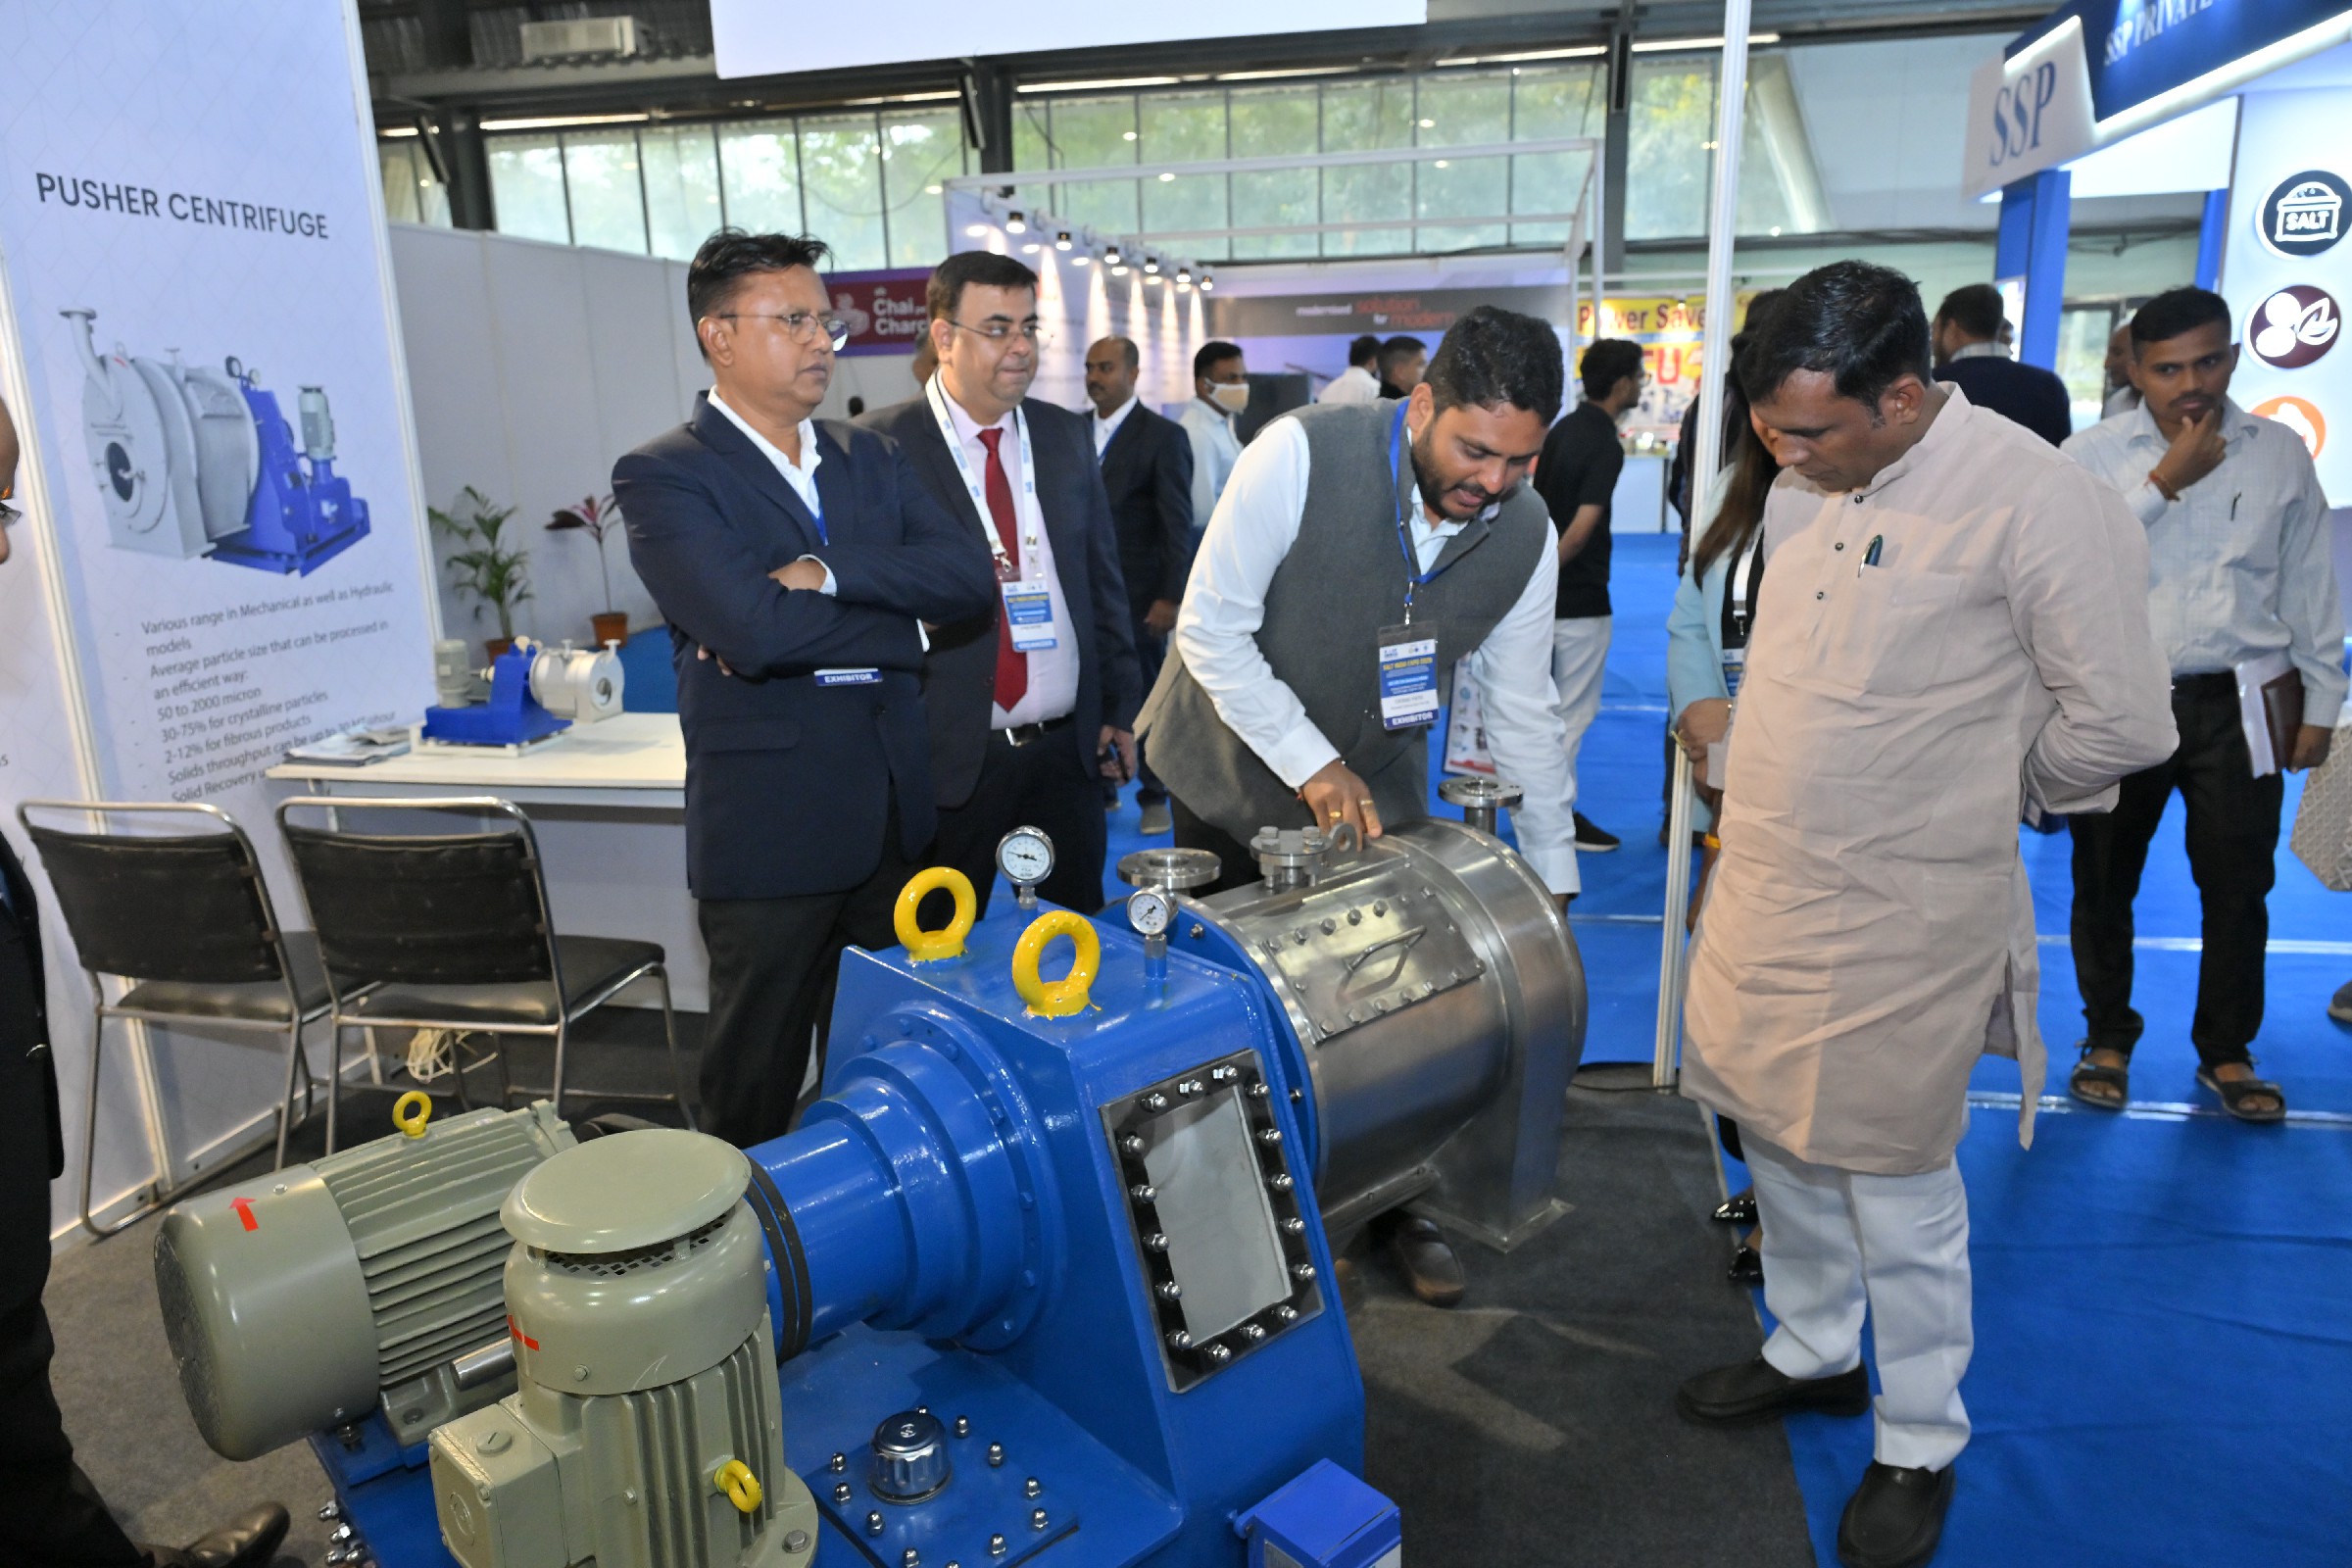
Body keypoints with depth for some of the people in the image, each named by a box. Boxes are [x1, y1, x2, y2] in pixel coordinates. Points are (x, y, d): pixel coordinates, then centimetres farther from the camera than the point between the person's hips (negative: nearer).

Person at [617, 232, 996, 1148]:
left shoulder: (869, 459, 12)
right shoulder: (664, 476, -8)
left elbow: (967, 577, -3)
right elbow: (752, 629, -23)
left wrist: (826, 572, -18)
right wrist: (894, 625, -9)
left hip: (892, 820, 6)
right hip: (771, 827, -6)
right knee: (757, 1090, 10)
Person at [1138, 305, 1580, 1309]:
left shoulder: (1525, 536, -12)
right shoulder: (1302, 456, -26)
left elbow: (1523, 712, -3)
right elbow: (1211, 629, -22)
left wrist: (1554, 880, -1)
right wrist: (1312, 764, -26)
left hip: (1375, 788, 3)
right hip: (1234, 768, -2)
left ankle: (1395, 1208, 29)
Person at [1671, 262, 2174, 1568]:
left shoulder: (2035, 500, -17)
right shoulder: (1801, 487, 4)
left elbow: (2124, 724, -12)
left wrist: (1975, 784, 1)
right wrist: (1757, 793, 11)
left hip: (1897, 918, -6)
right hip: (1761, 886, 7)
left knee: (1896, 1189, 7)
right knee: (1777, 1142, 19)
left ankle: (1920, 1446, 30)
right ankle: (1811, 1356, 42)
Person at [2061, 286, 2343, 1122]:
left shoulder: (2280, 452, 4)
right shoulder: (2091, 453, -4)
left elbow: (2310, 587, 9)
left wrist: (2321, 704, 9)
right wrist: (2163, 483, -17)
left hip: (2236, 702, 2)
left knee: (2238, 886, 9)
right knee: (2104, 882, 9)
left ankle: (2226, 1051, 28)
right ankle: (2107, 1039, 28)